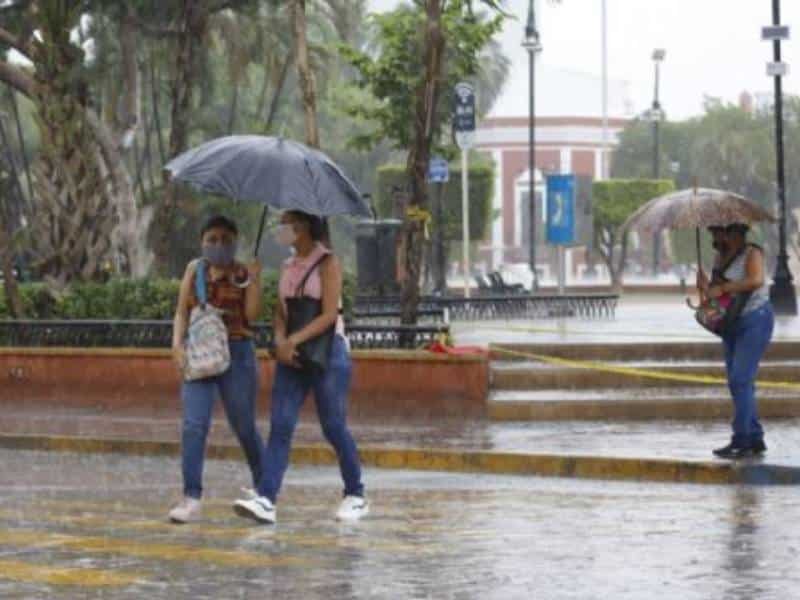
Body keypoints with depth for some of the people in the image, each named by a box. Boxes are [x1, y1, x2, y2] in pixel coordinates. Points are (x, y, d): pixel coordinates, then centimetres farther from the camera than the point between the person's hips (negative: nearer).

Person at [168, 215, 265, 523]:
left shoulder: (243, 273, 3)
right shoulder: (194, 270, 10)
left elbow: (252, 315, -7)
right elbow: (182, 312, 8)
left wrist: (254, 280, -14)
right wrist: (177, 343, -7)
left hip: (236, 353, -1)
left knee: (244, 426, 7)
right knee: (194, 425, -12)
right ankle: (191, 499, -14)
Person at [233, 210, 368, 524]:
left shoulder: (327, 263, -8)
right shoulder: (288, 266, 13)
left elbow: (330, 315, -15)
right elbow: (280, 312, 10)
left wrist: (295, 339, -23)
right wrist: (280, 340, -10)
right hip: (292, 355, 6)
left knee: (334, 427, 0)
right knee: (280, 425, -5)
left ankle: (355, 496, 16)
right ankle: (265, 499, -13)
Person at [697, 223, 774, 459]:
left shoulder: (751, 253, -12)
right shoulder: (721, 257, 11)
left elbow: (756, 280, -30)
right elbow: (715, 287, 15)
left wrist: (721, 288, -27)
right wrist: (705, 285, -8)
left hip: (754, 321, -9)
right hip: (732, 325, 9)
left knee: (740, 380, -15)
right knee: (738, 382, 10)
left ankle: (741, 441, -14)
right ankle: (755, 439, 16)